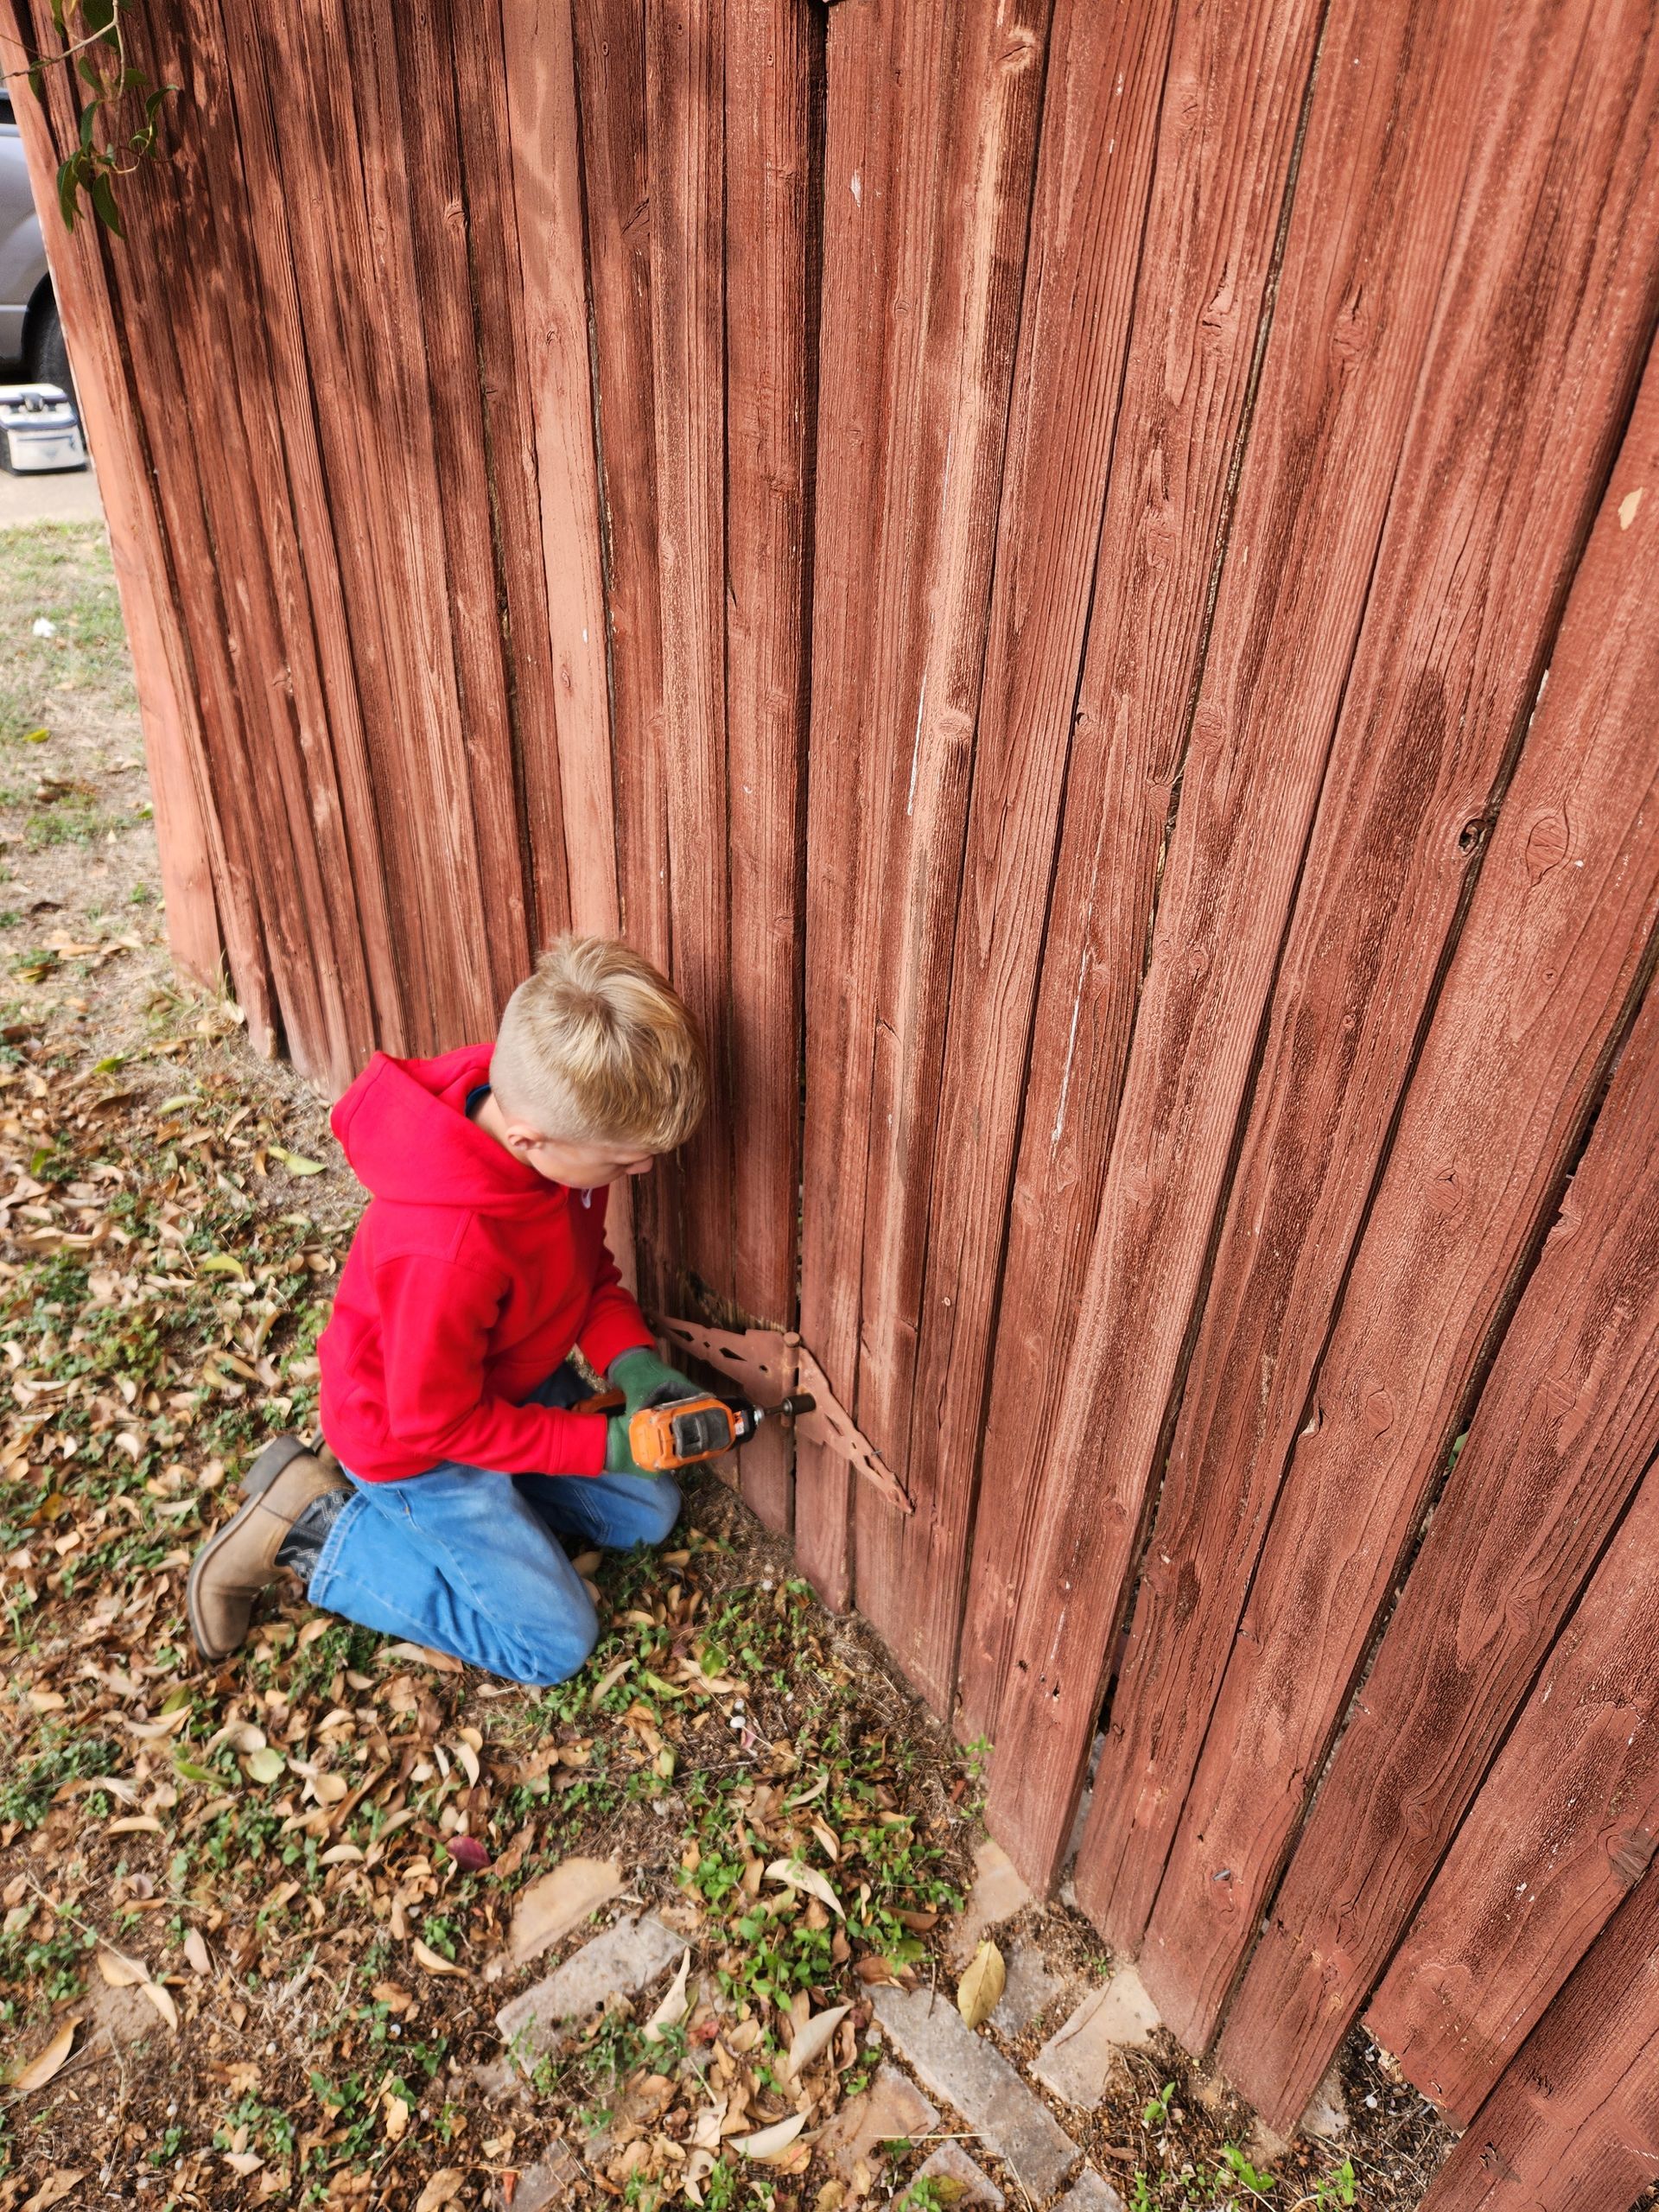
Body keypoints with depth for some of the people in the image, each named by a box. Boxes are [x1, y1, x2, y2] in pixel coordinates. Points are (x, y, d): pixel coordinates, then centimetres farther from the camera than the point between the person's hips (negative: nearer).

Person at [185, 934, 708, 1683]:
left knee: (647, 1512, 15)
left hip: (516, 1382, 8)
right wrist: (603, 1445, -22)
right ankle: (313, 1527, 7)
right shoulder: (448, 1249, -42)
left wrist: (629, 1356, -18)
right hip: (414, 1439, -7)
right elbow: (435, 1424, -26)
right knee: (554, 1643, 1)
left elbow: (587, 1262, -2)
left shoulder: (542, 1105, -19)